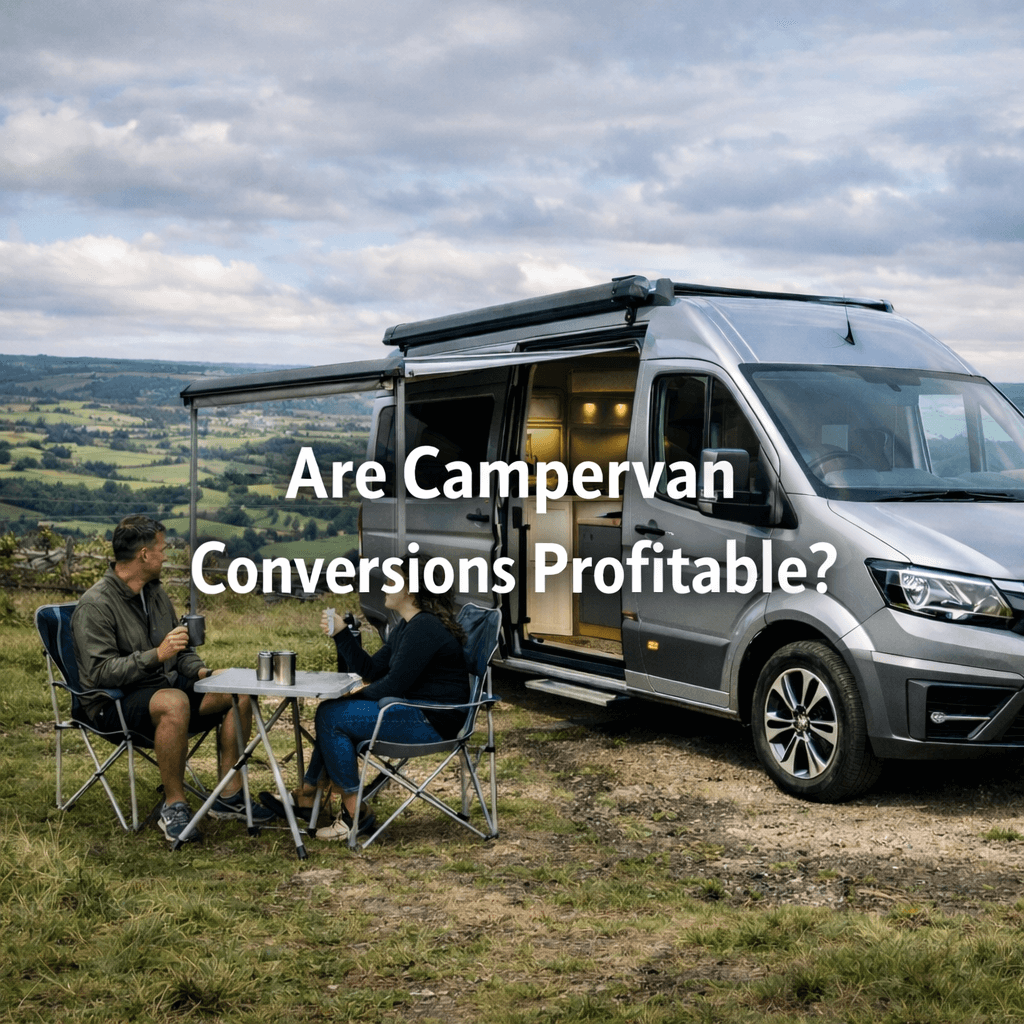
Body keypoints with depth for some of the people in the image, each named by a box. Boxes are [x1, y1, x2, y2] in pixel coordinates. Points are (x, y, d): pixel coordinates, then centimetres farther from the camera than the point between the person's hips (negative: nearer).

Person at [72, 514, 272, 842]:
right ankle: (174, 807, -26)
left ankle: (229, 797, -4)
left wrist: (202, 671, 1)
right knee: (174, 702, -39)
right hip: (114, 702, -8)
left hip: (166, 684, 8)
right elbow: (100, 672, -22)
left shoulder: (155, 592, 12)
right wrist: (155, 655, -30)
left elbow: (179, 652, 21)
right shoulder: (95, 604, -14)